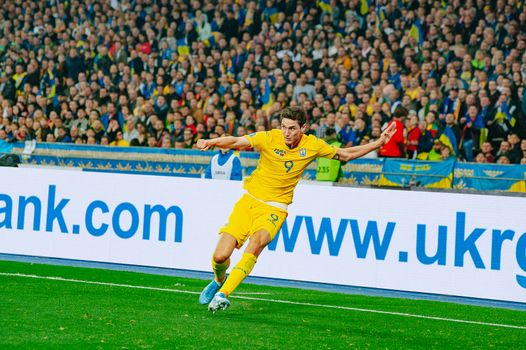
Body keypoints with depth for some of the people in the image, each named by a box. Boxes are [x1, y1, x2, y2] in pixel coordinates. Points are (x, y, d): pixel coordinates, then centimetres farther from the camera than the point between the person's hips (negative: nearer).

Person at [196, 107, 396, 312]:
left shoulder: (312, 145, -4)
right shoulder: (269, 138, -11)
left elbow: (346, 155, 12)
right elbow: (236, 142, -24)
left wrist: (379, 143, 7)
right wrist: (211, 142, -43)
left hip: (274, 209, 0)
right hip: (249, 201, 0)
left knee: (257, 242, -32)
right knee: (220, 257, -9)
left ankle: (223, 294, -30)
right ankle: (219, 280, 28)